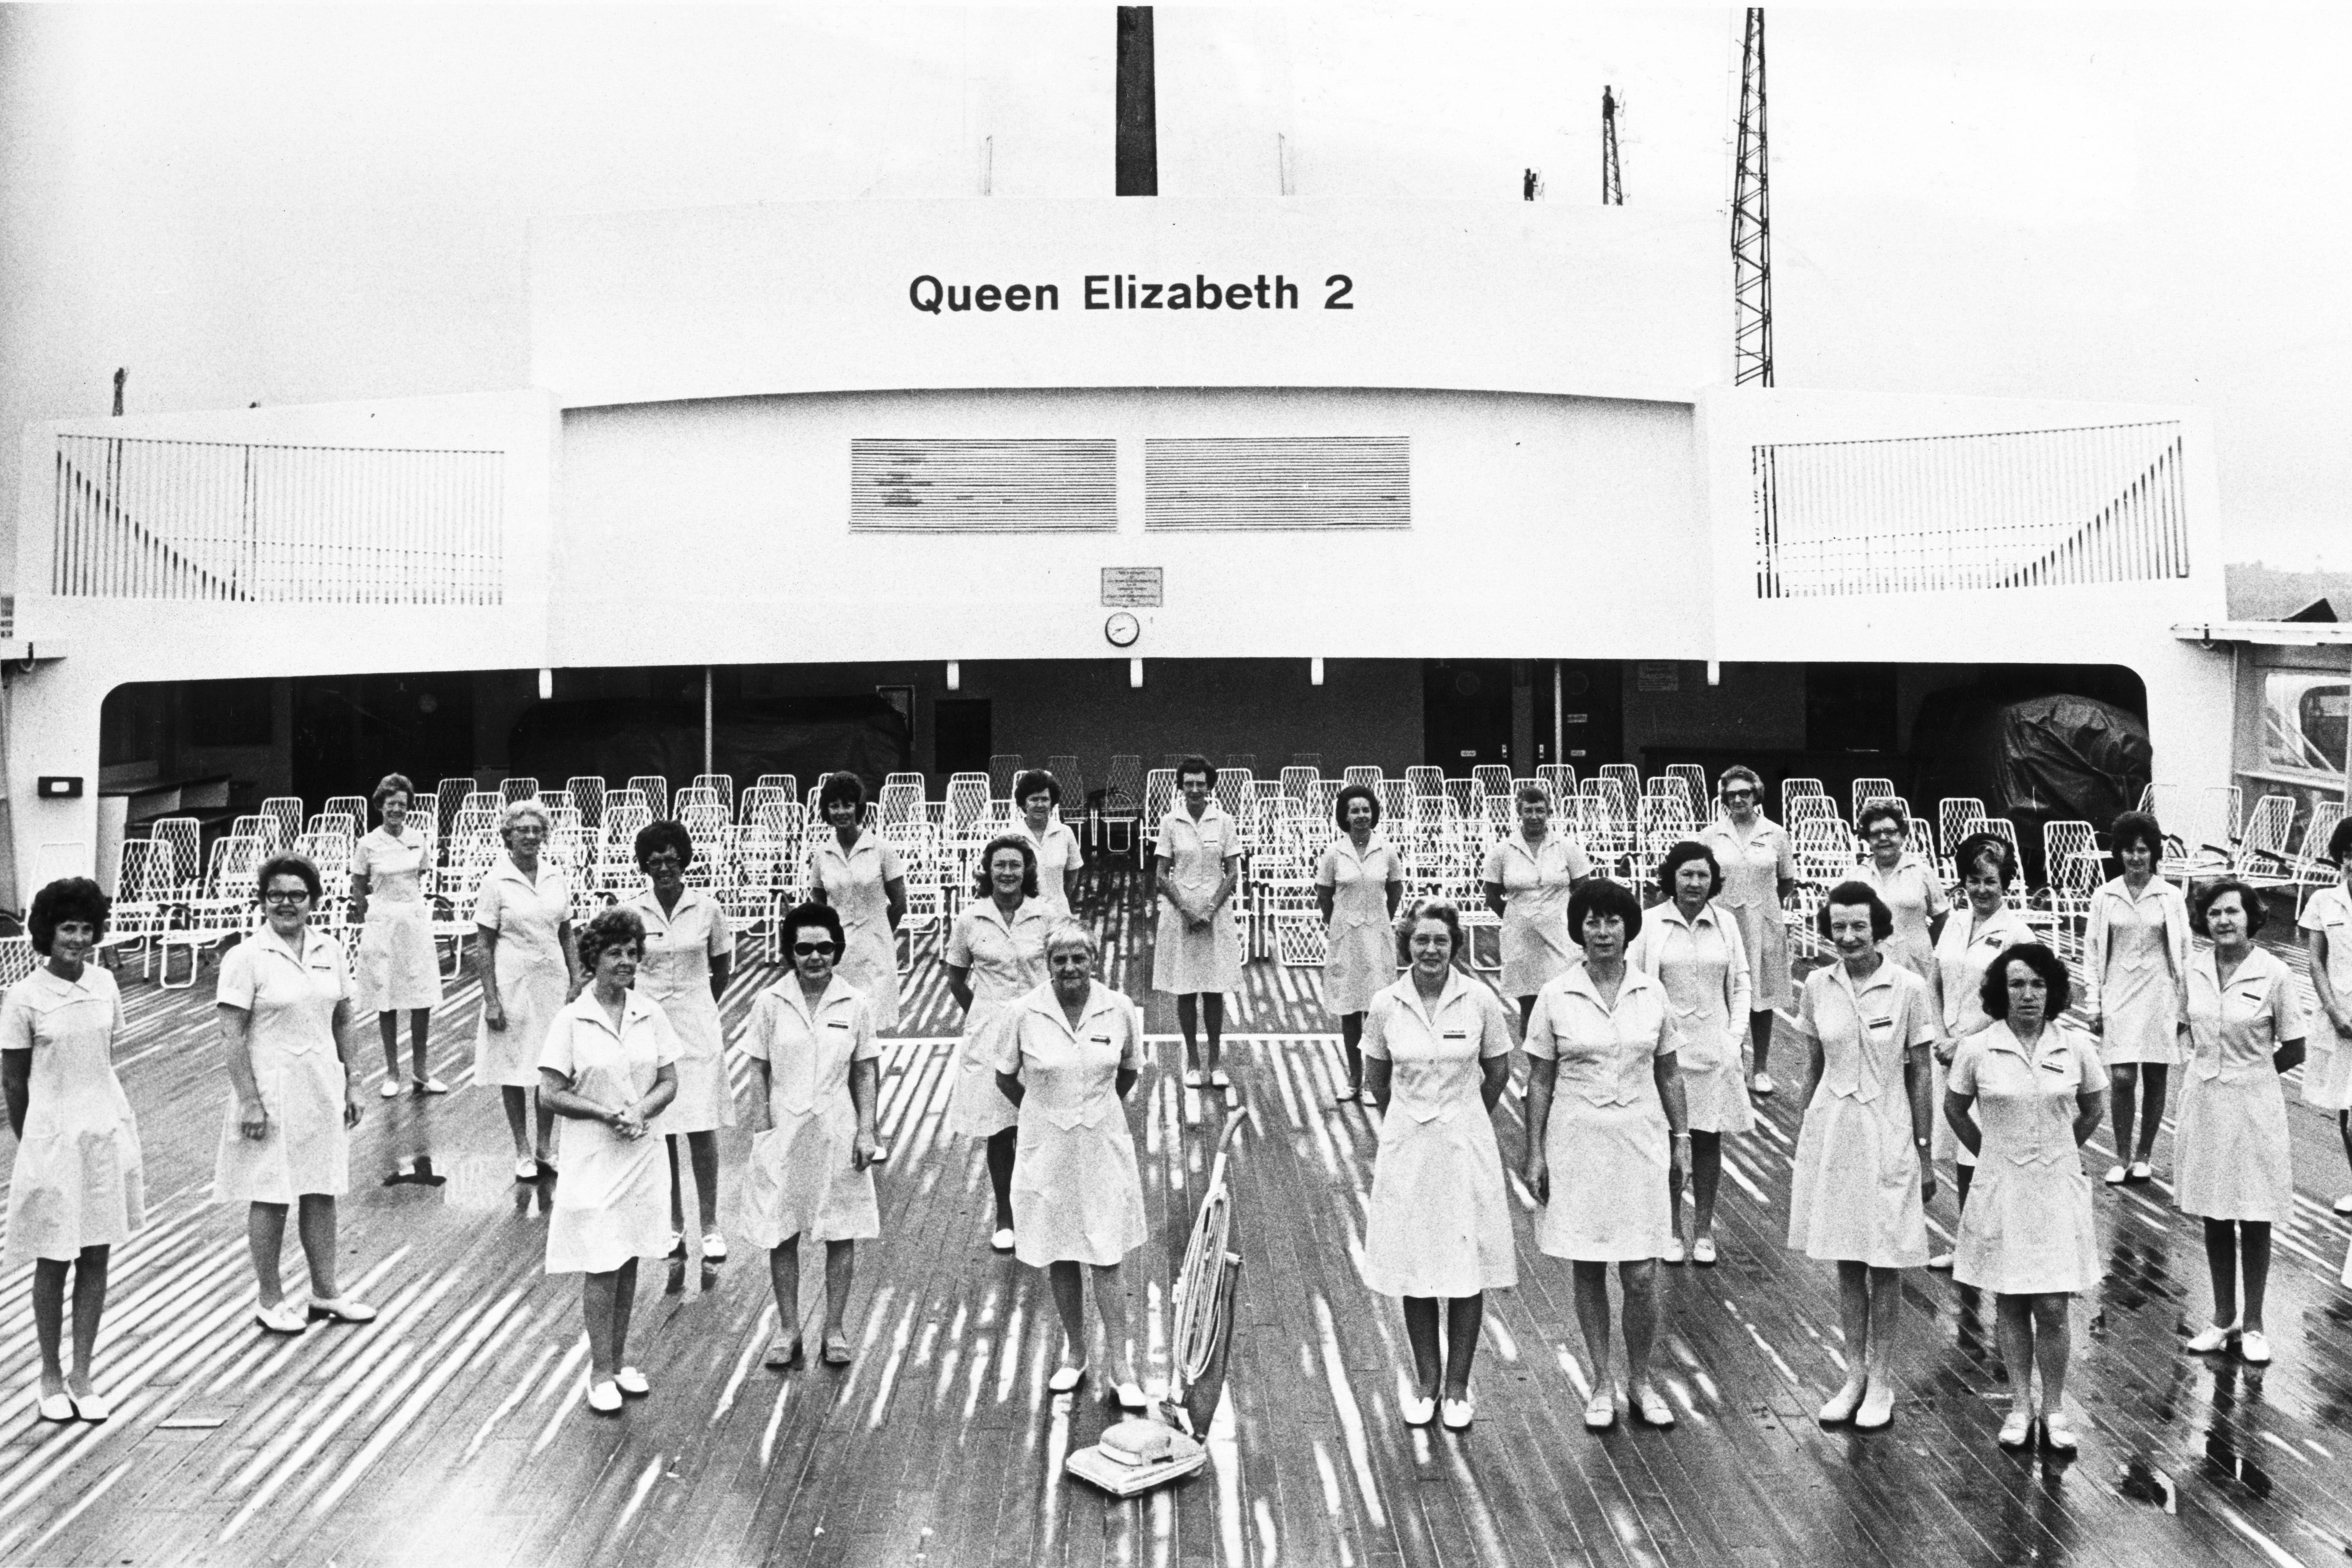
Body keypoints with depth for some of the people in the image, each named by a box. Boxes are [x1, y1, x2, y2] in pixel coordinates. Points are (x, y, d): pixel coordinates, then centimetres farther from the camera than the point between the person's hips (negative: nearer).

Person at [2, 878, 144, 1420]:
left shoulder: (104, 984, 1)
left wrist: (104, 1119, 12)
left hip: (108, 1131, 4)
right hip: (51, 1137, -4)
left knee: (97, 1258, 8)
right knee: (54, 1262, 7)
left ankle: (82, 1374, 19)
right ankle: (51, 1378, 21)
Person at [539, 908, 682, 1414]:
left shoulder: (651, 1015, 2)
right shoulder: (571, 1020, -9)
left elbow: (669, 1081, 5)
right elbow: (550, 1094, -8)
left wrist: (641, 1111, -14)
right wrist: (607, 1113, -18)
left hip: (640, 1154, 4)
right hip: (592, 1158, -4)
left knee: (629, 1262, 11)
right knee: (601, 1267, -1)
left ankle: (620, 1361, 25)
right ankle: (601, 1372, 10)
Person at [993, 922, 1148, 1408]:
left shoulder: (1120, 1009, -8)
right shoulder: (1024, 1013, -11)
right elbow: (1005, 1079, 4)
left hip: (1103, 1148, 0)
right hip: (1048, 1150, 0)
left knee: (1106, 1259, 0)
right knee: (1061, 1259, 12)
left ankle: (1121, 1370, 7)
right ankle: (1074, 1354, 29)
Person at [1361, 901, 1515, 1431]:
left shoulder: (1479, 1000, -8)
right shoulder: (1386, 1005, -5)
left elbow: (1498, 1071, 5)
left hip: (1466, 1147, -1)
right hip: (1406, 1148, 1)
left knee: (1468, 1269, 4)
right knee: (1415, 1270, 7)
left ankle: (1457, 1387, 18)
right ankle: (1426, 1382, 23)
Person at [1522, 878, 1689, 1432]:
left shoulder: (1651, 993, 0)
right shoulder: (1555, 996, -5)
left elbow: (1668, 1074, 9)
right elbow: (1539, 1082, -1)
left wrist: (1681, 1138, 7)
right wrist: (1535, 1153, -3)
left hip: (1640, 1139, 1)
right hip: (1577, 1143, -1)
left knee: (1641, 1276, 0)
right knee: (1588, 1271, 9)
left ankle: (1640, 1381, 21)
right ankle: (1601, 1383, 24)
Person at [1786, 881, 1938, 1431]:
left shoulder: (1908, 989, -11)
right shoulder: (1818, 985, -1)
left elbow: (1921, 1075, -5)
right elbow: (1813, 1067, 8)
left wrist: (1924, 1153, -4)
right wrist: (1805, 1136, 10)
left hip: (1887, 1134, -3)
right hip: (1831, 1132, 3)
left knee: (1885, 1266, 7)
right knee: (1846, 1263, 13)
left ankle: (1881, 1382, 21)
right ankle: (1854, 1375, 26)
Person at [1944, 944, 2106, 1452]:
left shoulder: (2076, 1047, -6)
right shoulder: (1977, 1049, -9)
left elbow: (2093, 1110, 11)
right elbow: (1954, 1109, 7)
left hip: (2058, 1189, 0)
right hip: (2001, 1191, 0)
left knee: (2052, 1307, 1)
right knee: (2009, 1305, 9)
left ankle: (2054, 1410, 16)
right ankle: (2020, 1407, 21)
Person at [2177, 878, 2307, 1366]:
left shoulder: (2273, 973, -12)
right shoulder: (2195, 969, -1)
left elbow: (2294, 1050, -5)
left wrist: (2246, 1071, 1)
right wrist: (2213, 1069, 4)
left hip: (2253, 1106, -4)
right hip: (2203, 1102, 4)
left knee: (2254, 1220, 7)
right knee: (2213, 1218, 12)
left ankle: (2252, 1324, 21)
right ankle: (2223, 1318, 26)